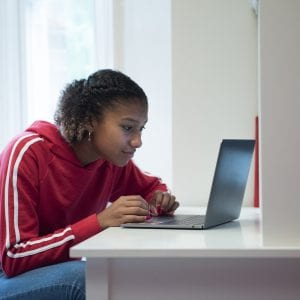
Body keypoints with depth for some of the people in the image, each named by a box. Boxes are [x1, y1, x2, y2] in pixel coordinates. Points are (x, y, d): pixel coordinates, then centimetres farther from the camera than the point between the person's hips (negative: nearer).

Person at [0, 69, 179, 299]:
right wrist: (100, 221, -32)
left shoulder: (113, 159, -4)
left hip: (62, 273, 6)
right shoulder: (28, 153, -23)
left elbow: (152, 186, 18)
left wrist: (161, 199, -7)